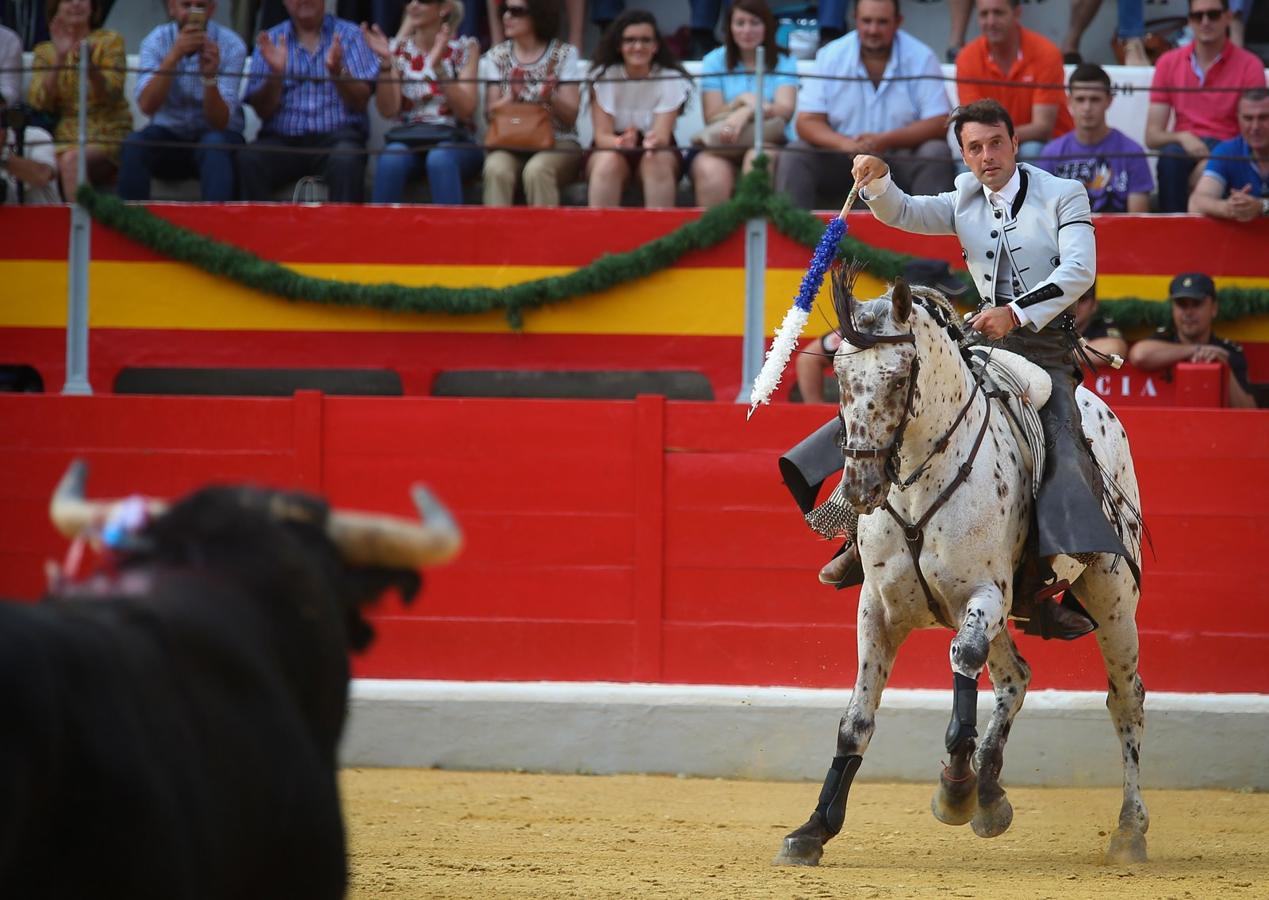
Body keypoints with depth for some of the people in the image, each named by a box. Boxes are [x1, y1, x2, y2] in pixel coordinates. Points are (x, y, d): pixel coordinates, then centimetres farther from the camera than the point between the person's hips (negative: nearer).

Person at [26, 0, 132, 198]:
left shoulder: (110, 41, 8)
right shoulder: (45, 51, 14)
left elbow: (111, 95, -6)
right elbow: (39, 103, -1)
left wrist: (90, 65, -25)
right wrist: (60, 58, -11)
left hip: (107, 134, -2)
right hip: (64, 136, 2)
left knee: (72, 160, -34)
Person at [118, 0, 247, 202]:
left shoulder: (231, 45, -12)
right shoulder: (157, 41, -7)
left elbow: (220, 122, -19)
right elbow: (147, 106, -23)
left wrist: (210, 76, -37)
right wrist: (174, 55, -33)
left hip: (215, 134, -1)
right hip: (169, 134, 1)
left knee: (215, 144, -34)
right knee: (134, 145, -28)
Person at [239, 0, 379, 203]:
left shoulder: (349, 35, 9)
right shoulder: (271, 40, 13)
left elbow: (360, 102, 0)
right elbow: (263, 111, 5)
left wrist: (337, 70, -19)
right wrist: (276, 73, -14)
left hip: (335, 135, -2)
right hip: (283, 139, 2)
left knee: (345, 160, -36)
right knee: (250, 160, -30)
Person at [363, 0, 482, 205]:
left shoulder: (465, 48, 4)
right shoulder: (398, 49, 8)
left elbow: (466, 110, -9)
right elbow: (387, 110, -3)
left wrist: (437, 66, -20)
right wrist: (385, 63, -16)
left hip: (454, 142, -2)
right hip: (408, 140, 2)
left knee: (439, 159, -38)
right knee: (390, 160, -34)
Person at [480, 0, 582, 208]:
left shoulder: (564, 54, 4)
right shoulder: (497, 56, 11)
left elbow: (570, 117, -1)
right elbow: (490, 112, 4)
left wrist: (551, 99, -22)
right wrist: (511, 98, -16)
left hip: (558, 144, -2)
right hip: (509, 145, 2)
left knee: (536, 170, -35)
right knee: (496, 169, -32)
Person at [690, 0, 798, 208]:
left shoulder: (783, 62, 10)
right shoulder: (714, 61, 12)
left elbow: (785, 110, -7)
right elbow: (712, 117, 5)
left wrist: (746, 112, -25)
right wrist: (741, 101, -14)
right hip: (721, 147, 1)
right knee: (711, 170, -35)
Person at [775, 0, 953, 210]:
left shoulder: (921, 57, -6)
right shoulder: (831, 57, -2)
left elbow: (938, 123, -10)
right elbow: (806, 122, -6)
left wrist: (886, 140, -25)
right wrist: (845, 143, -27)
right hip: (841, 159, 1)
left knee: (936, 154, -28)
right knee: (795, 156, -21)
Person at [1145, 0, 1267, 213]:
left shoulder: (1249, 65, 1)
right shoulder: (1168, 63, 9)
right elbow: (1152, 136, 6)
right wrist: (1182, 138, -17)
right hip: (1183, 150, 2)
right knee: (1170, 158, -33)